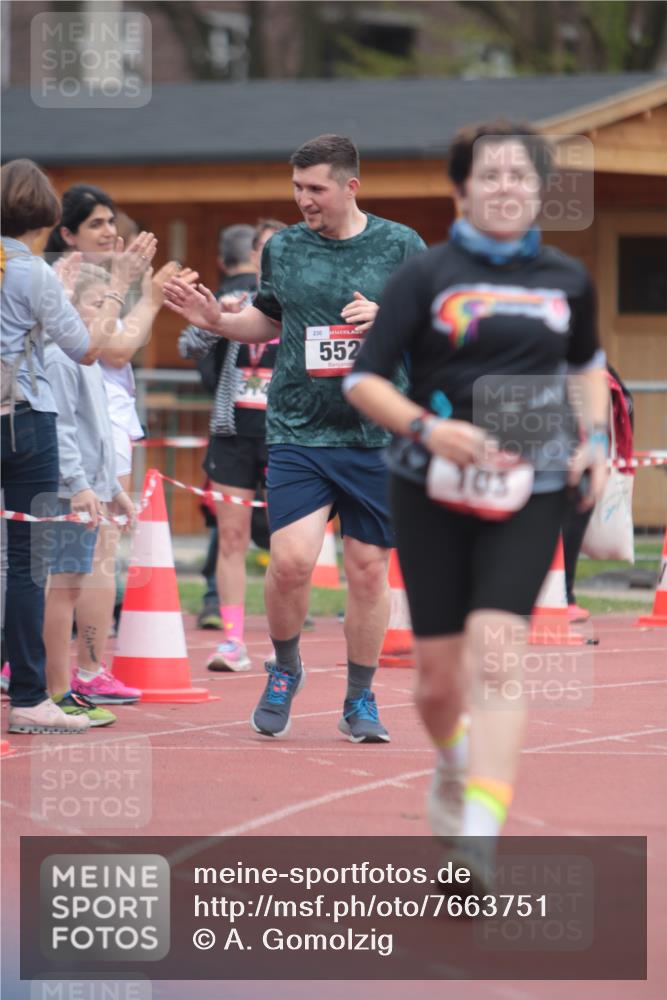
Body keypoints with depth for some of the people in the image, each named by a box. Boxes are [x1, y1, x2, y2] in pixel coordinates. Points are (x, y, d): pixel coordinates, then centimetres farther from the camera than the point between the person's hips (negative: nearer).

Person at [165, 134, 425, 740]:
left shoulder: (401, 247, 1)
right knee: (291, 559, -15)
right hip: (297, 434, 0)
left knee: (368, 570, 4)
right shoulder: (282, 249, 7)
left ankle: (360, 700, 20)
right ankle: (285, 669, 12)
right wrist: (218, 321, 3)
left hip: (376, 435, 0)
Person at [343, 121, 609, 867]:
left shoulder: (567, 281, 8)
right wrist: (426, 428, -21)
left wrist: (595, 438, 9)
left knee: (496, 654, -17)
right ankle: (452, 764, 41)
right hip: (433, 492, -1)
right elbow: (362, 380, -4)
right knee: (438, 672, 5)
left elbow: (587, 363, 26)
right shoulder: (426, 276, -2)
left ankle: (478, 838, -23)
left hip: (529, 492, 1)